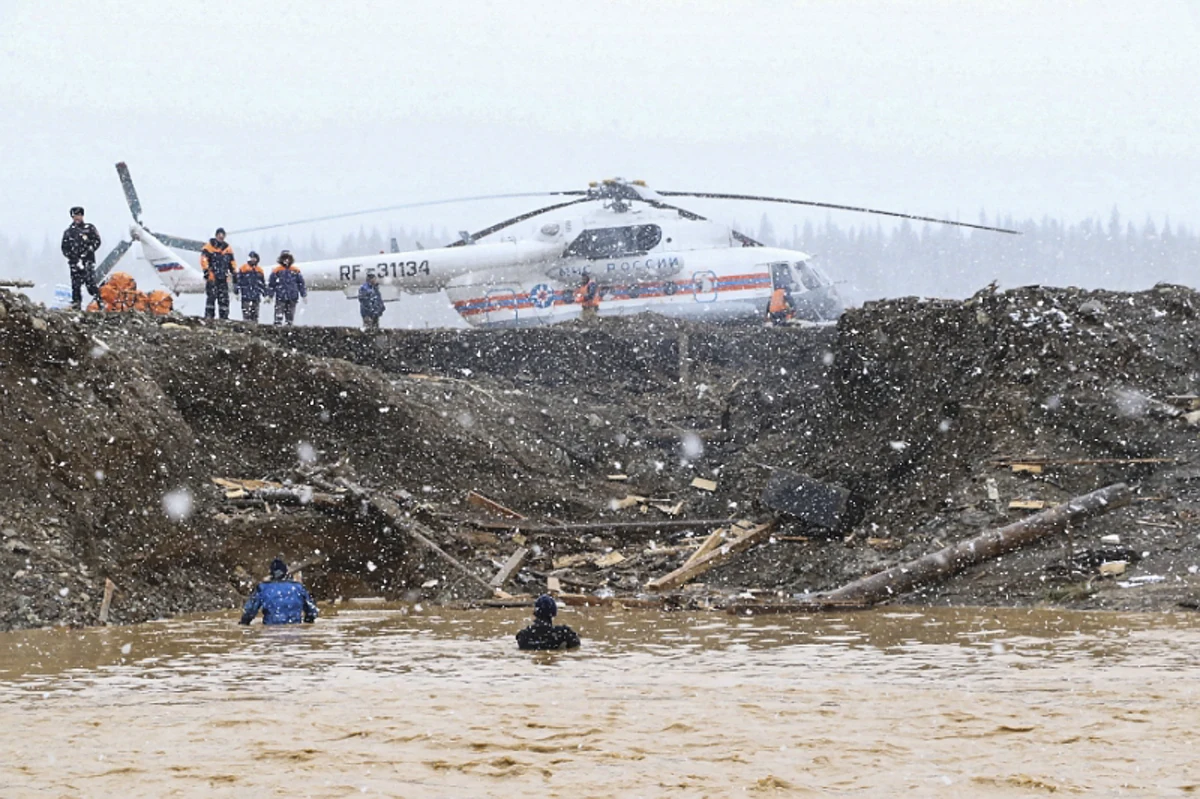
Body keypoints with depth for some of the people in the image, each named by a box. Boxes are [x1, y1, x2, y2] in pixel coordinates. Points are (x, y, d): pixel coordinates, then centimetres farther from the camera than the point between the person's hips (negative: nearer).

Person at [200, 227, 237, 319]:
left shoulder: (228, 248, 17)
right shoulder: (209, 247, 1)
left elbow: (232, 263, 22)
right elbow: (204, 259, -8)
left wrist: (234, 274, 15)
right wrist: (206, 271, -19)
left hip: (223, 277, 5)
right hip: (212, 277, -5)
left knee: (224, 298, 2)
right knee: (211, 296, -14)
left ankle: (224, 316, 5)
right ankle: (209, 315, -13)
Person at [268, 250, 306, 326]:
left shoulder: (295, 271, 9)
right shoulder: (276, 271, 2)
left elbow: (301, 283, 14)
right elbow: (271, 284, 5)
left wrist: (304, 295, 12)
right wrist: (269, 295, 2)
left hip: (292, 299, 3)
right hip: (280, 298, -3)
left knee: (290, 316, 7)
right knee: (278, 316, -9)